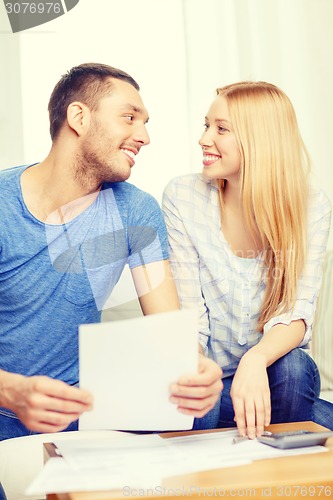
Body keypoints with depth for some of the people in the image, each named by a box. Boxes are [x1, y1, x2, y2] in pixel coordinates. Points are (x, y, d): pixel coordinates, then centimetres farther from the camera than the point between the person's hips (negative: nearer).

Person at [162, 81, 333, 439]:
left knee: (294, 368, -32)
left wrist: (256, 360, -37)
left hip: (273, 372, 1)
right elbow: (187, 315, -11)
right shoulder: (182, 196, -9)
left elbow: (297, 311, -16)